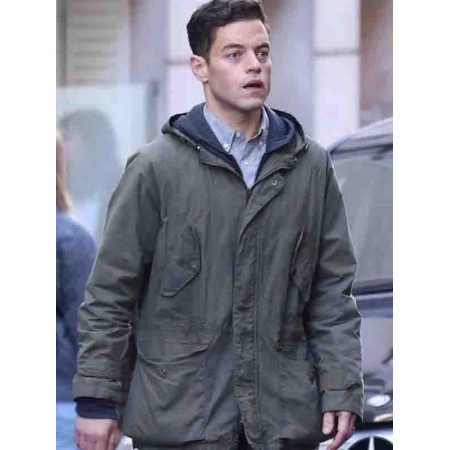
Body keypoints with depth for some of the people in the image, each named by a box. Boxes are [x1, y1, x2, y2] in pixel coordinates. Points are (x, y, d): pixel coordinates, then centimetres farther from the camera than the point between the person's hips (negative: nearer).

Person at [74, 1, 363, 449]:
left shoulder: (310, 166, 9)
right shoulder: (156, 168, -1)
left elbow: (332, 292, 11)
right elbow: (109, 294, 0)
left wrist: (342, 391, 2)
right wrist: (96, 400, -4)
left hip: (284, 413, 3)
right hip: (181, 414, -3)